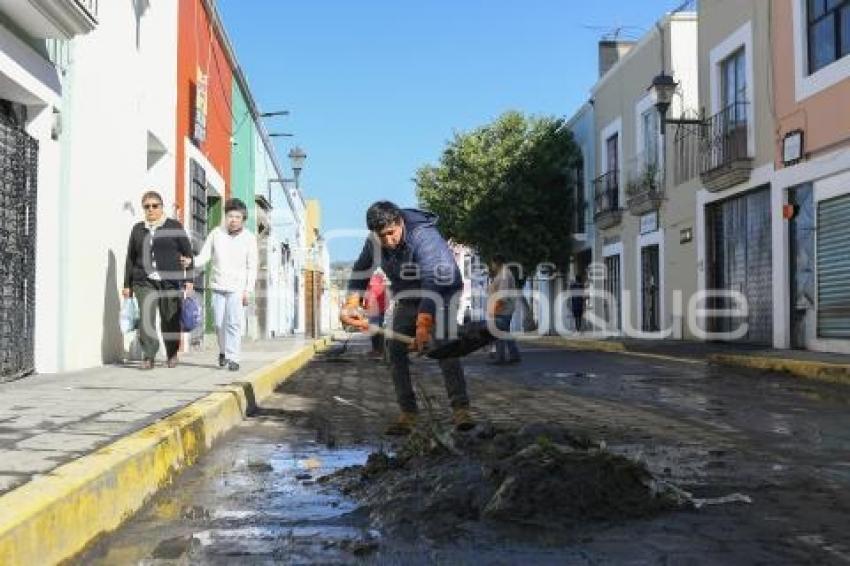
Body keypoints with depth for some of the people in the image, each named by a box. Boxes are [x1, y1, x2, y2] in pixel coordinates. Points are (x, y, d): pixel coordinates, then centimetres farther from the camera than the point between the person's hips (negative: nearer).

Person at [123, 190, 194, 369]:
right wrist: (127, 284, 13)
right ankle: (148, 357, -14)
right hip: (144, 282, 2)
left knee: (170, 319, 4)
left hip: (170, 281, -1)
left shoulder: (174, 227, 6)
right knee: (146, 317, -14)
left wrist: (189, 279, -4)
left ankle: (172, 355, 24)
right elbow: (130, 258, 16)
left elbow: (188, 253, 3)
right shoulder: (138, 229, 13)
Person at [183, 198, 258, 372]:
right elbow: (204, 256, 2)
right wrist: (191, 261, -20)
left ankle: (233, 358, -6)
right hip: (218, 285, 2)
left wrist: (248, 290, -7)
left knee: (234, 323, -10)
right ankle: (223, 351, 30)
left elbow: (252, 267, -2)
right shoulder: (216, 233, 1)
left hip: (237, 287, -2)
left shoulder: (249, 238, -3)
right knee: (219, 323, 7)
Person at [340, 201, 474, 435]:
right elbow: (360, 272, 5)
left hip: (442, 292, -6)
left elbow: (432, 282, -44)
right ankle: (408, 413, -1)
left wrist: (423, 325, -54)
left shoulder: (424, 236, -34)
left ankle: (461, 409, -25)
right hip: (407, 298, 6)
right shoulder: (374, 242, -12)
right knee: (395, 349, -6)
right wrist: (350, 306, -10)